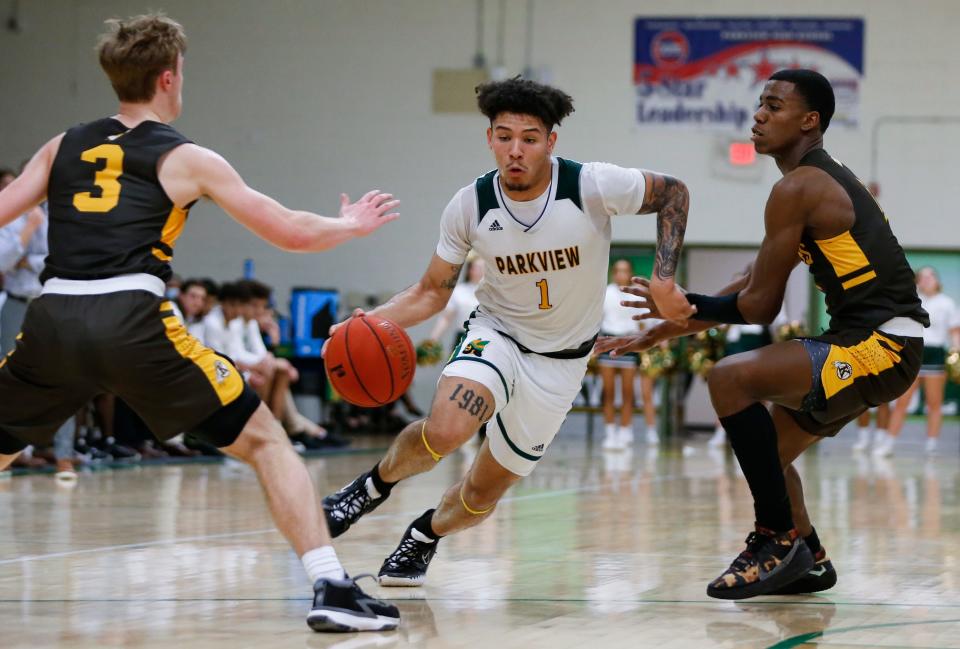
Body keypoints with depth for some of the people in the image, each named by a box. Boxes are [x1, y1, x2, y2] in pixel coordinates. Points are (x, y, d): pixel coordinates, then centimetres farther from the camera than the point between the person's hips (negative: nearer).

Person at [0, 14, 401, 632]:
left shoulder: (64, 147, 20)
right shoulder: (186, 159, 11)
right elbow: (292, 232, 12)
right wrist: (350, 226, 32)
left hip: (52, 321, 3)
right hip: (132, 320, -3)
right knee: (265, 441, 7)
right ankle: (332, 588, -4)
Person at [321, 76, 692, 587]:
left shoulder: (593, 186, -22)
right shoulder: (470, 206, -15)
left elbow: (673, 193, -6)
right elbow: (433, 291, -3)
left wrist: (663, 280, -16)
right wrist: (375, 320, -22)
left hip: (561, 360, 0)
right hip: (495, 333, 0)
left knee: (485, 491, 4)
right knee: (444, 431, -32)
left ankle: (425, 534, 39)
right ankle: (375, 484, 1)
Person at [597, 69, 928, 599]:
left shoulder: (797, 188, -13)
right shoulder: (823, 179, 18)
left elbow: (760, 307, -12)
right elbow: (755, 285, 22)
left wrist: (685, 307, 4)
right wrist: (666, 330, 21)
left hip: (880, 347, -11)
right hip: (874, 343, 11)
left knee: (731, 378, -20)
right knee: (765, 446, 20)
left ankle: (780, 539, -14)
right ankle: (807, 562, 28)